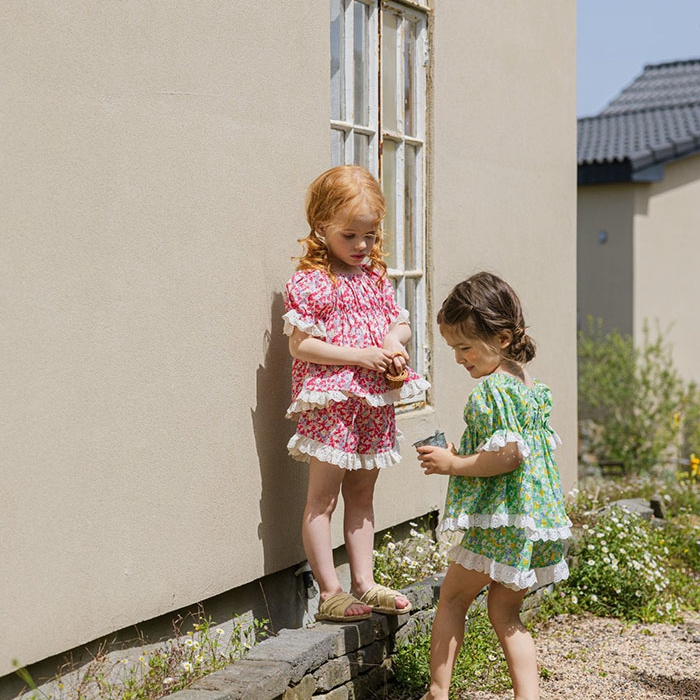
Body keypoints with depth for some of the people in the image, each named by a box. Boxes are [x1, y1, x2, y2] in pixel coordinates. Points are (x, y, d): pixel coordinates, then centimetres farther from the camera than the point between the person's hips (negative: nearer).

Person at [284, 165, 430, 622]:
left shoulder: (376, 277, 12)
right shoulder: (311, 282, -10)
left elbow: (401, 323, 19)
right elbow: (301, 345, -15)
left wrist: (395, 340, -6)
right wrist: (361, 356, -19)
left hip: (375, 403, 7)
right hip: (330, 403, -7)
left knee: (362, 494, 14)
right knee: (322, 498, -1)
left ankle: (364, 582, 22)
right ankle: (330, 593, 4)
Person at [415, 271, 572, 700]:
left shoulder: (493, 388, -17)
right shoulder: (532, 384, 12)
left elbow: (506, 456, -25)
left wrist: (453, 464, -13)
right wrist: (463, 454, 16)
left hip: (500, 519, -9)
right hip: (538, 518, 9)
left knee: (452, 597, 6)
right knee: (505, 613, 14)